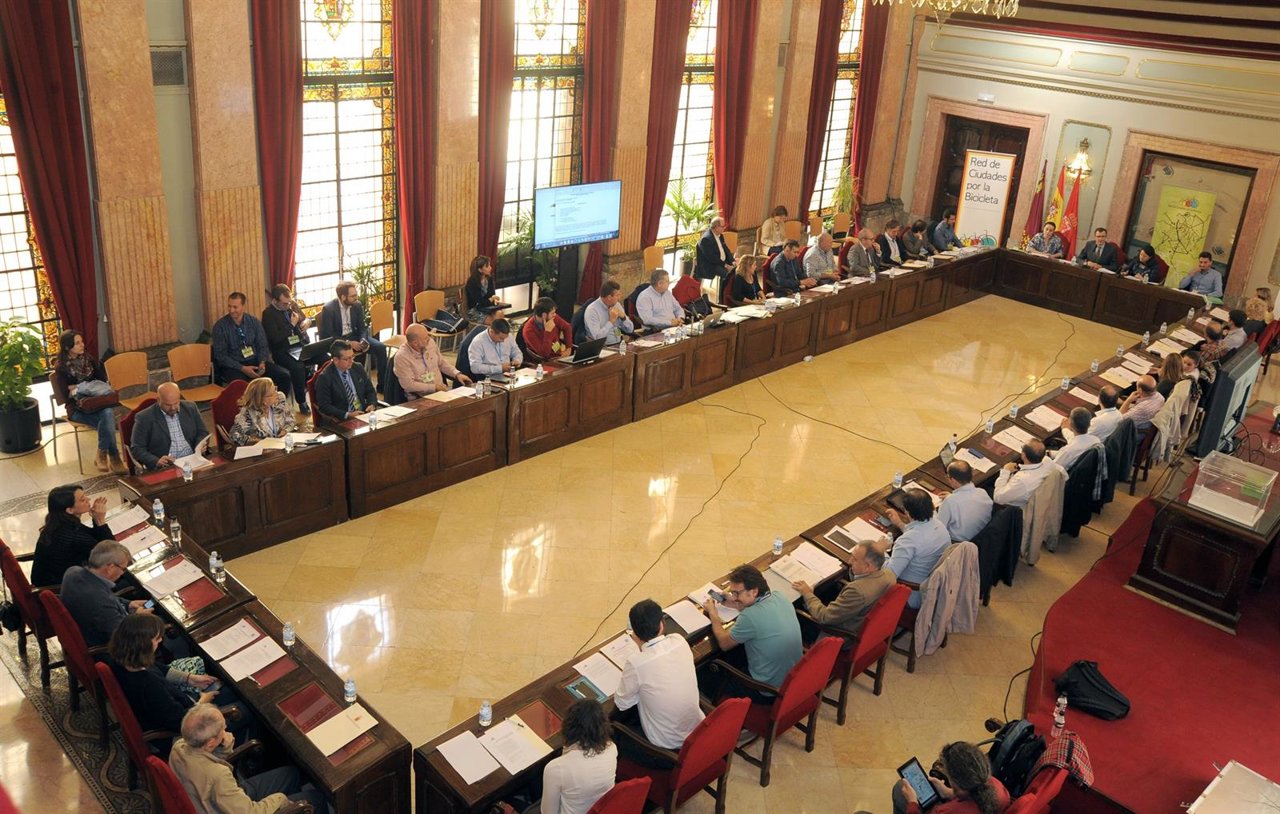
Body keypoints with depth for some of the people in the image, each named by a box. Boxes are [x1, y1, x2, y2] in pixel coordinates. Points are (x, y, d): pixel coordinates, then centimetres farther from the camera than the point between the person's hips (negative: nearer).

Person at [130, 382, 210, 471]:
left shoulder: (190, 408, 8)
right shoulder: (144, 418, -2)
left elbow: (203, 433, 16)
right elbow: (136, 449, -2)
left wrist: (201, 446, -5)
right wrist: (156, 461, -18)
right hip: (165, 468, -1)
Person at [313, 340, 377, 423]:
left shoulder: (358, 369, 9)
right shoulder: (324, 378, -6)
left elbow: (370, 391, 17)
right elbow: (324, 406, -9)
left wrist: (372, 405, -4)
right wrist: (347, 415, -19)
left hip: (364, 415, 5)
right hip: (342, 421, -5)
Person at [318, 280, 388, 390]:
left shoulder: (357, 305, -1)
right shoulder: (328, 309, -17)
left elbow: (362, 327, 7)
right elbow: (326, 335, -16)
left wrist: (363, 340, -16)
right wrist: (348, 343, -24)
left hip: (354, 336, 5)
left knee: (380, 347, -14)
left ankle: (382, 384, -5)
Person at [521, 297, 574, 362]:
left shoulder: (553, 318, -7)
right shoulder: (529, 330, -22)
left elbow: (567, 327, 11)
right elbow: (544, 353, -26)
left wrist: (568, 347, 1)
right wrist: (548, 331, -29)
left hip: (560, 354, 7)